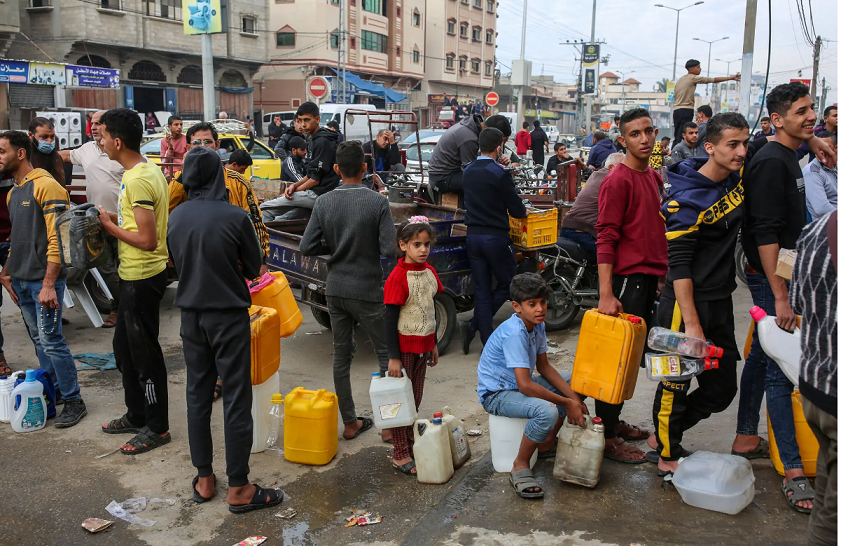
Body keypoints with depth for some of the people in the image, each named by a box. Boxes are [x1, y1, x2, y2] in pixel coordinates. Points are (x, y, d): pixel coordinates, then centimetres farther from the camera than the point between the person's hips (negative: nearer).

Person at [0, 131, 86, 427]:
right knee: (38, 339, 13)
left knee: (50, 341, -7)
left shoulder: (46, 186, -12)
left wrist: (49, 284, -21)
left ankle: (74, 401, 3)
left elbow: (57, 238, -18)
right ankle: (52, 390, 24)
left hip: (44, 280, -8)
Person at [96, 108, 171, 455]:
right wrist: (117, 219, 6)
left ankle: (157, 428, 15)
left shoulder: (138, 180, -22)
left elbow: (148, 239, -25)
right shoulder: (147, 170, 9)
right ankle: (137, 415, 35)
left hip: (142, 277, -10)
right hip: (134, 274, 10)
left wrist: (110, 226, -12)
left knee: (144, 353, 1)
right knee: (125, 347, 21)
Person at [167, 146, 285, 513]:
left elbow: (177, 263, 10)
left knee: (197, 395, 15)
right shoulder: (235, 217, -17)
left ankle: (204, 479, 25)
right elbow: (254, 267, -6)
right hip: (228, 315, -5)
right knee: (236, 399, 3)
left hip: (191, 314, 5)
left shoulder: (176, 217, -2)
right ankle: (238, 489, 10)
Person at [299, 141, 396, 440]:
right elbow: (389, 248, -18)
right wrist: (369, 244, 4)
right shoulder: (378, 202, -13)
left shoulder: (324, 203, -3)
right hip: (367, 290, -4)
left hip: (335, 289, 4)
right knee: (386, 354, 10)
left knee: (341, 355, 13)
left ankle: (350, 422, 21)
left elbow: (307, 247, -5)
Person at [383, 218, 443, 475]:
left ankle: (411, 442, 30)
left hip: (423, 346, 7)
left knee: (416, 397, 16)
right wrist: (393, 357, -18)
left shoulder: (430, 272, 4)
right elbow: (390, 318, -17)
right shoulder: (398, 277, -18)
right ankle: (400, 454, 12)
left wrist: (433, 344, 17)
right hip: (404, 347, -7)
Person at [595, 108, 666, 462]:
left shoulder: (653, 177, 15)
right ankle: (606, 436, 5)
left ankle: (615, 421, 27)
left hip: (650, 279, 9)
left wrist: (661, 275, 20)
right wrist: (606, 294, -23)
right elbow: (605, 239, -17)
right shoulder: (618, 181, -12)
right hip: (626, 279, -9)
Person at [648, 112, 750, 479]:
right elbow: (679, 265, -20)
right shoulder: (687, 199, -19)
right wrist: (691, 324, -22)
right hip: (687, 302, -8)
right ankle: (667, 454, 26)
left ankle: (663, 434, 33)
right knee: (676, 384, 5)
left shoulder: (739, 178, 3)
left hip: (721, 302, 8)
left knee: (721, 389, 14)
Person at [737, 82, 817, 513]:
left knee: (762, 357, 16)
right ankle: (793, 472, -3)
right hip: (770, 279, -10)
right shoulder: (772, 162, -16)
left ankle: (746, 438, 28)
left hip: (775, 275, 10)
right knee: (780, 370, -8)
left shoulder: (788, 159, 15)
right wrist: (780, 297, -24)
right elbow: (766, 234, -22)